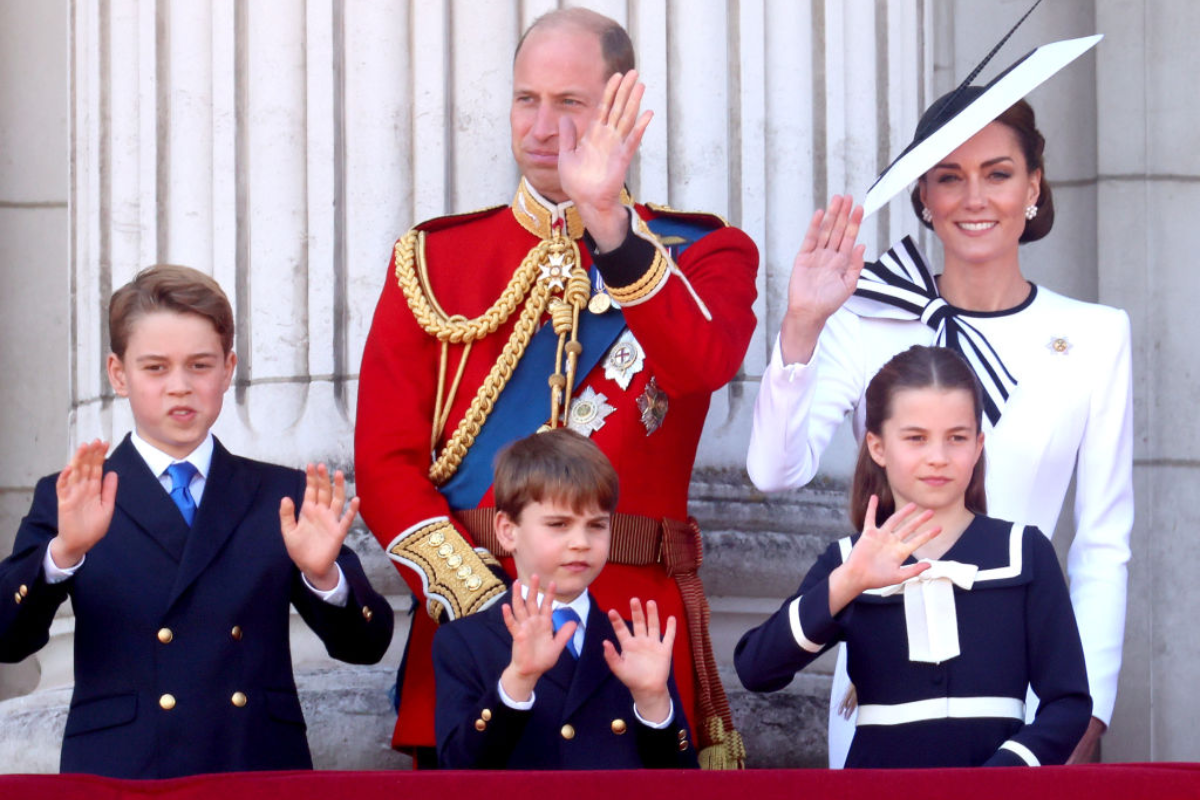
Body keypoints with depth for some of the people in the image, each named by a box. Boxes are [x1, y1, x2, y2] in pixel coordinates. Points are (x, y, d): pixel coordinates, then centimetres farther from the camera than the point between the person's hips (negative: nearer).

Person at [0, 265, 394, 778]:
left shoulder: (283, 497, 12)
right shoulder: (65, 501, 9)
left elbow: (365, 646, 6)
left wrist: (322, 574, -13)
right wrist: (63, 553, -20)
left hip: (262, 773, 2)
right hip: (119, 774, -2)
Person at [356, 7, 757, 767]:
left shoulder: (703, 254, 6)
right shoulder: (434, 260, 9)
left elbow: (701, 365, -17)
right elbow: (386, 460, 1)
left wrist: (609, 221, -27)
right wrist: (479, 601, -12)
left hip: (638, 627, -1)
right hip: (470, 623, 1)